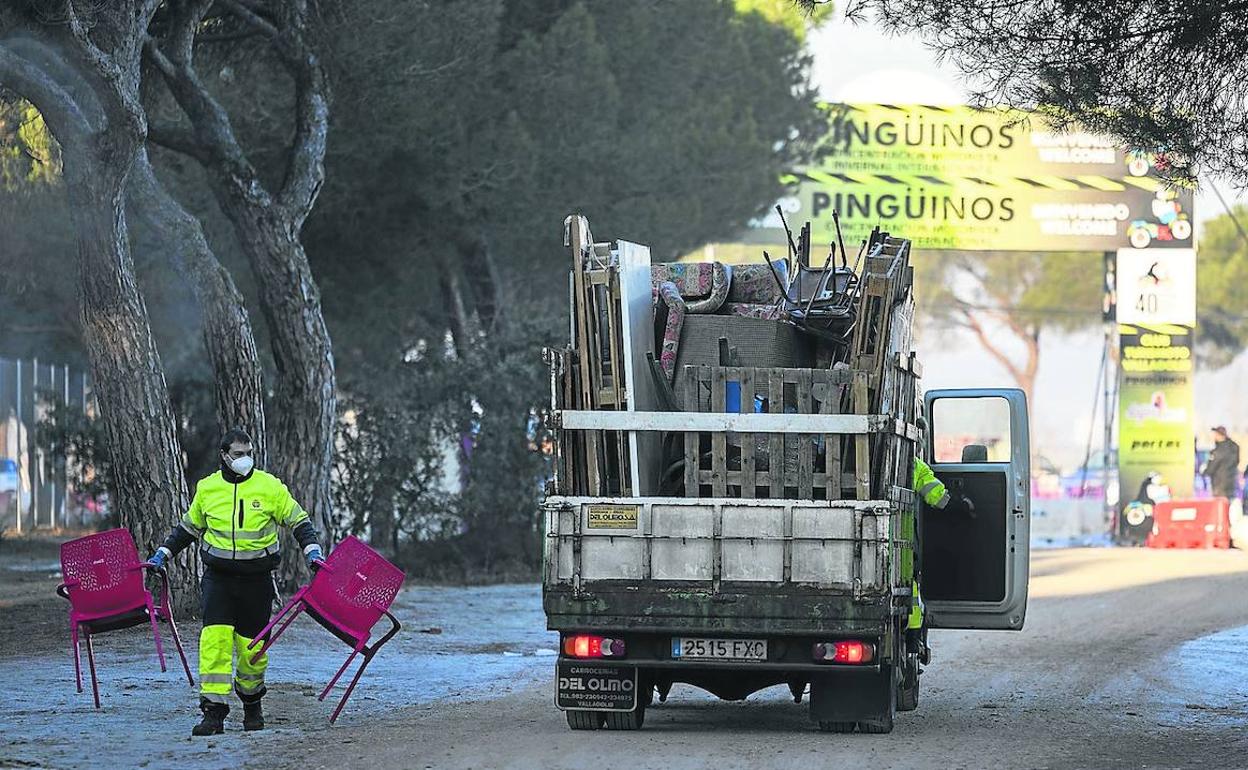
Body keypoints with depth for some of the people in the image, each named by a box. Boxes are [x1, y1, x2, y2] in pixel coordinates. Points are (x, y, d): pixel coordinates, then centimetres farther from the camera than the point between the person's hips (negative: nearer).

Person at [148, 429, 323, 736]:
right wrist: (164, 553, 15)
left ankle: (251, 703, 30)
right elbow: (189, 527, 21)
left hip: (257, 578, -1)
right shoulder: (207, 488, 5)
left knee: (252, 646, 4)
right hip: (218, 578, 1)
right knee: (214, 640, -14)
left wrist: (312, 550, -7)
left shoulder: (270, 486, -1)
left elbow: (298, 521, 7)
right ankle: (214, 712, -15)